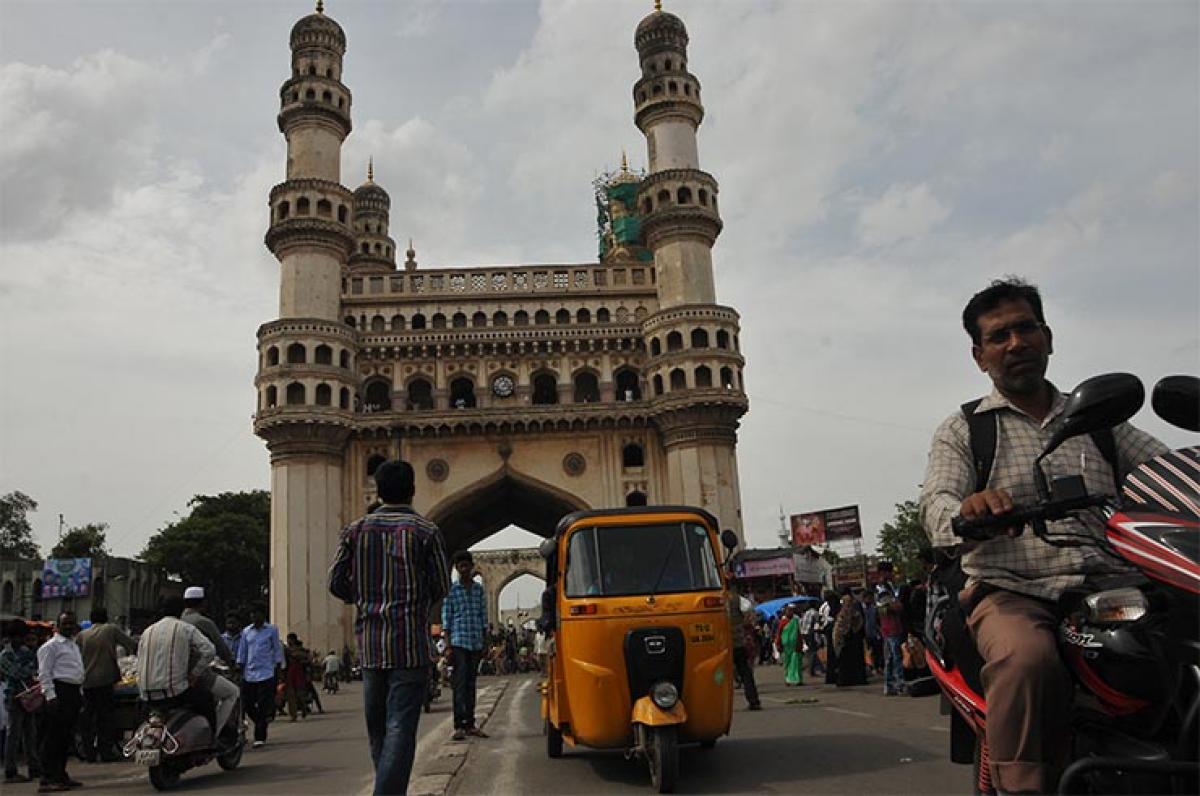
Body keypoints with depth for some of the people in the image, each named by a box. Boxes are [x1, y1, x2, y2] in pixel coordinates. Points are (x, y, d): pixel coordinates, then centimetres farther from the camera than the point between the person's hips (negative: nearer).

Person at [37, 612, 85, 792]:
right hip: (59, 691, -9)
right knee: (53, 737, -9)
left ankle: (60, 775, 19)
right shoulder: (51, 645, -5)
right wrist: (51, 696, -18)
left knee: (67, 737, 12)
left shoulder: (75, 645, 22)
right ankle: (47, 779, -8)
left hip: (74, 692, 9)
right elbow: (44, 673, -11)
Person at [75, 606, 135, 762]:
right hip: (106, 679, -3)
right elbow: (132, 646, -5)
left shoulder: (82, 635, 9)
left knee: (88, 716, 10)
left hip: (86, 681, 3)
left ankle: (88, 752, 13)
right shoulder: (112, 629, 0)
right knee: (107, 716, 2)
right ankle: (107, 751, 1)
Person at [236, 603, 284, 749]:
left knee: (263, 706, -6)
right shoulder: (246, 631, 9)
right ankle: (263, 722, 30)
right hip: (249, 674, 4)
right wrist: (240, 669, 7)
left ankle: (259, 737, 0)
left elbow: (277, 650, 4)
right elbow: (242, 652, 13)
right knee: (247, 704, 4)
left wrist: (278, 668, 0)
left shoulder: (272, 630, 1)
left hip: (266, 673, -4)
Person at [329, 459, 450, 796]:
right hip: (410, 642, -4)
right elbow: (442, 586, -1)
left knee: (377, 726, 17)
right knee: (401, 727, -4)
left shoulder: (355, 530, 4)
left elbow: (336, 582, 5)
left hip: (369, 642, 4)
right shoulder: (425, 531, -5)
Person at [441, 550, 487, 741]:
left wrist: (485, 643, 10)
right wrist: (448, 646, -8)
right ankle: (459, 725, -6)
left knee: (471, 684, 9)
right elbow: (446, 620, -1)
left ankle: (470, 724, 14)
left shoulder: (479, 589, 10)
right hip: (458, 642, -3)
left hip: (476, 643, 4)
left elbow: (483, 617, 14)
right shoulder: (451, 590, 1)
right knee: (460, 683, -7)